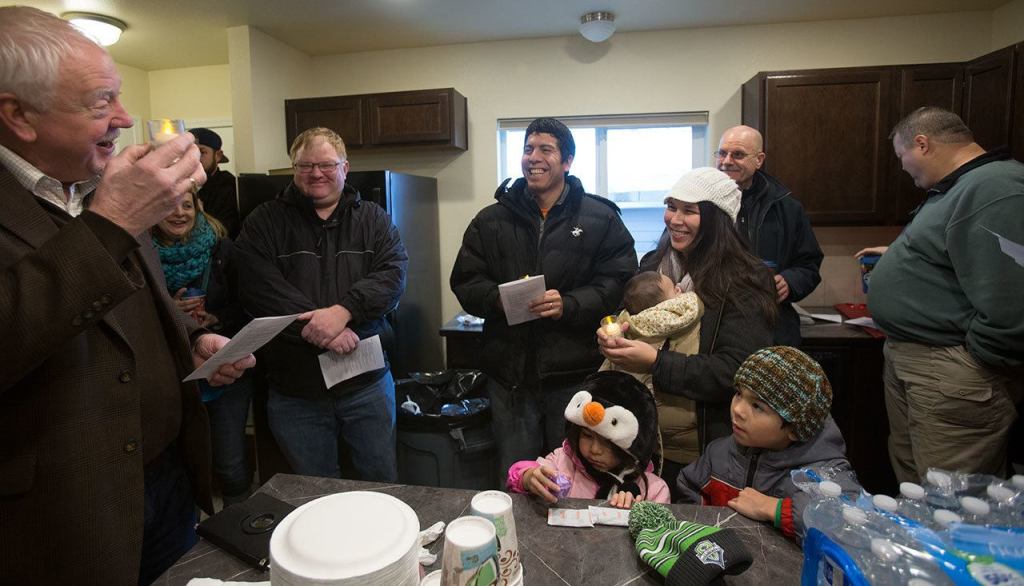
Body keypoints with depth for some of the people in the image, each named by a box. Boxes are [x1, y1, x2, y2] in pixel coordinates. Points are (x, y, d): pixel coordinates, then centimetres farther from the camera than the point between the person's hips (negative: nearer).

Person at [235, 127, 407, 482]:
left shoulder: (372, 219, 7)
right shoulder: (265, 223, 3)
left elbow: (394, 273, -8)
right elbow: (257, 286, -11)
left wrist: (343, 311, -23)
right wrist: (317, 326, -21)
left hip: (367, 383, 1)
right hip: (294, 389, 0)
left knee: (383, 483, 15)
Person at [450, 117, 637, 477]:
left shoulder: (601, 218, 2)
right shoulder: (490, 220, 8)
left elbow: (620, 283, -5)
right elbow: (465, 283, 5)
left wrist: (569, 305, -20)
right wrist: (497, 298, -15)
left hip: (576, 376, -1)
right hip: (510, 374, 2)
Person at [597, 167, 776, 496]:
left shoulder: (743, 284, -14)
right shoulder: (652, 265, 5)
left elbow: (736, 371, -20)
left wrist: (656, 363, -25)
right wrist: (611, 336, -9)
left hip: (710, 445, -5)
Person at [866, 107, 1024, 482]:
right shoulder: (959, 187, 15)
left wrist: (972, 369, -16)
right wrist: (898, 255, 27)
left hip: (950, 374, -10)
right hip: (907, 357, 11)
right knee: (909, 479, 22)